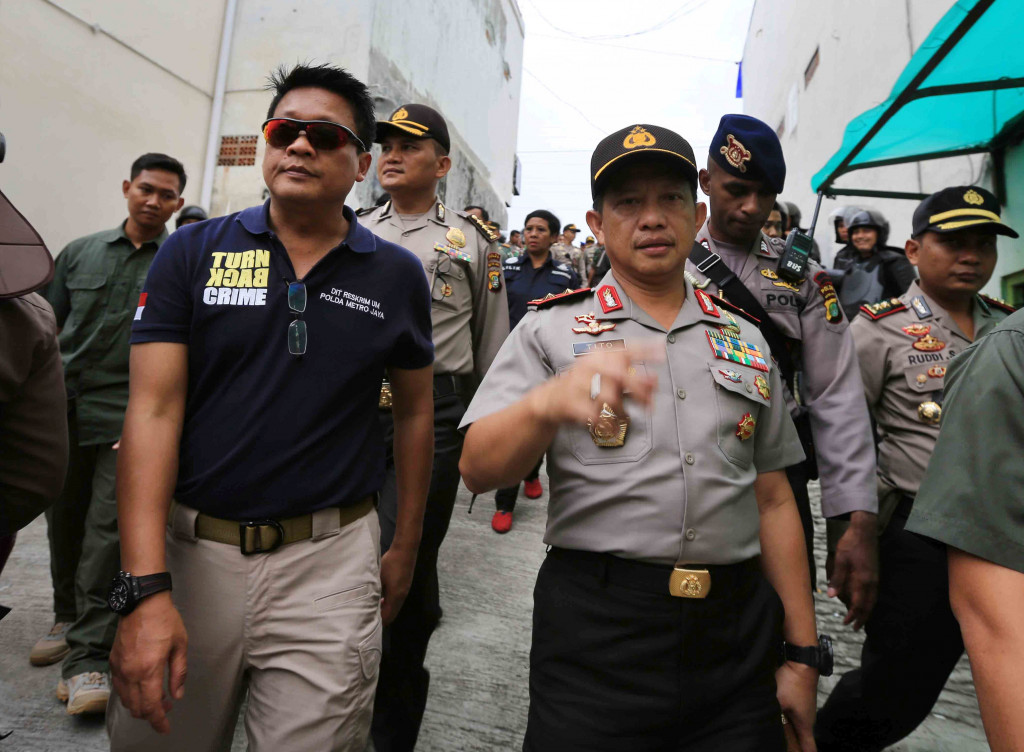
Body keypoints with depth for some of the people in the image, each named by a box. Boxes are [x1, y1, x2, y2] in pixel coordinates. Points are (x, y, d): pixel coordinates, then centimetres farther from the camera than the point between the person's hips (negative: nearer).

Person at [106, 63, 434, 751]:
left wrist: (405, 551, 10)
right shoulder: (193, 251, 0)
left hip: (330, 562, 0)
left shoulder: (397, 275, 1)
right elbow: (153, 411, -7)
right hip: (190, 550, 1)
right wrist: (145, 589, -15)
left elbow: (415, 411, 8)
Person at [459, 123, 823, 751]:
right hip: (596, 631, -3)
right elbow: (479, 469, -14)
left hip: (738, 627, 4)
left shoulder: (744, 339, 10)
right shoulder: (551, 329, -1)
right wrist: (550, 402, -35)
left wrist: (803, 654, 9)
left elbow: (773, 501, 11)